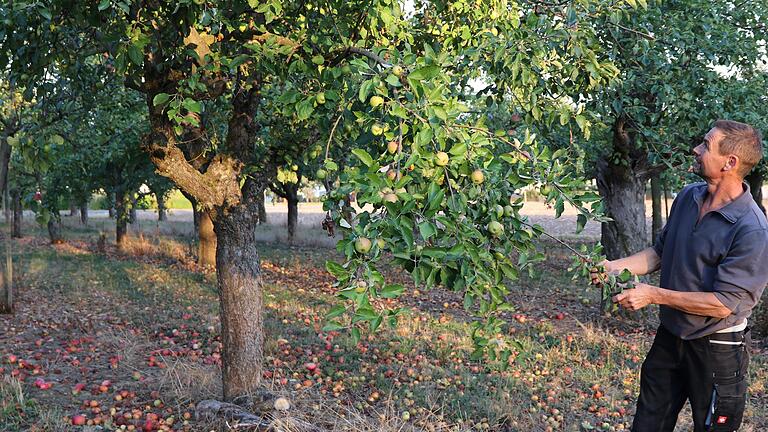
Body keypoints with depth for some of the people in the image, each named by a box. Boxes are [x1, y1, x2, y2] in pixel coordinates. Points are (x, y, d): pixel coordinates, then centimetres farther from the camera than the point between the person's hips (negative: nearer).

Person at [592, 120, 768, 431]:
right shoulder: (688, 197, -2)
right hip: (670, 335, 7)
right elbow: (660, 251, 10)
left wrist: (653, 294, -23)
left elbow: (724, 304, -25)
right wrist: (615, 267, -5)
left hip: (716, 348, -6)